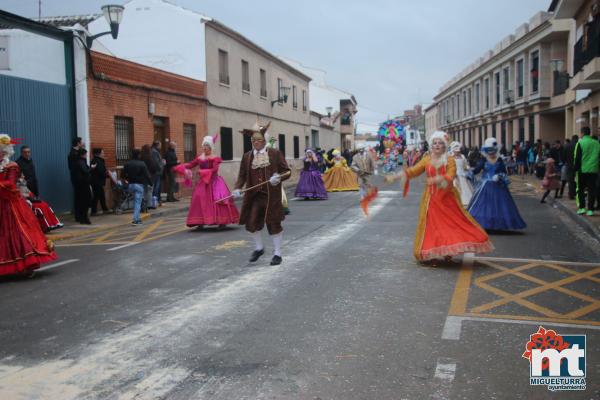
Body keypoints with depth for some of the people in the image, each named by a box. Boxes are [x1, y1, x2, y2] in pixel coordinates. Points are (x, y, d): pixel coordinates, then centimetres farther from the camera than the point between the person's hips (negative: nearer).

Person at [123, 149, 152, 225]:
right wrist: (150, 182, 2)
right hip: (139, 185, -4)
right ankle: (136, 219, -8)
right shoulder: (142, 164, -10)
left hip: (130, 184, 4)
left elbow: (124, 175, 7)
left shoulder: (127, 164, 3)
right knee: (138, 202, -3)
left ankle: (137, 217, 16)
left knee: (135, 200, 20)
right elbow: (147, 175, -11)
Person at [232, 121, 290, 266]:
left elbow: (287, 171, 1)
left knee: (273, 223, 2)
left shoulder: (275, 153, 0)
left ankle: (277, 253, 17)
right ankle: (258, 248, 29)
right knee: (252, 222, 3)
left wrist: (278, 178, -19)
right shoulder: (247, 156, 7)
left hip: (271, 195, -3)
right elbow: (242, 175, 7)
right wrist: (237, 188, -10)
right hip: (254, 195, 3)